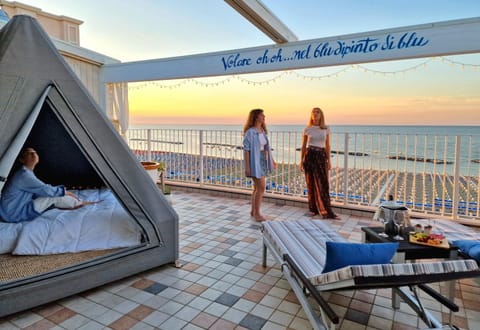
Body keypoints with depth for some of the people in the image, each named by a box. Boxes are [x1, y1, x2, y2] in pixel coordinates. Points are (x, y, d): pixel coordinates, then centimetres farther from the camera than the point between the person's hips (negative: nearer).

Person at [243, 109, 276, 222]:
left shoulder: (262, 131, 9)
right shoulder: (250, 132, -16)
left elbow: (266, 147, 15)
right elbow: (246, 150, -17)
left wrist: (272, 161, 16)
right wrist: (247, 167, -20)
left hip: (262, 162, 8)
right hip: (255, 163, -8)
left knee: (257, 188, 12)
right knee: (261, 188, -9)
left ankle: (253, 211, 23)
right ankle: (257, 213, 4)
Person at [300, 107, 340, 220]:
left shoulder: (326, 129, 6)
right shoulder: (307, 129, 3)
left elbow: (327, 146, 9)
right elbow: (303, 146, 7)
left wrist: (329, 161, 6)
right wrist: (301, 161, 4)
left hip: (321, 156, 1)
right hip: (309, 156, -1)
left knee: (323, 184, -3)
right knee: (311, 184, 3)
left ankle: (326, 211, 1)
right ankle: (313, 209, 15)